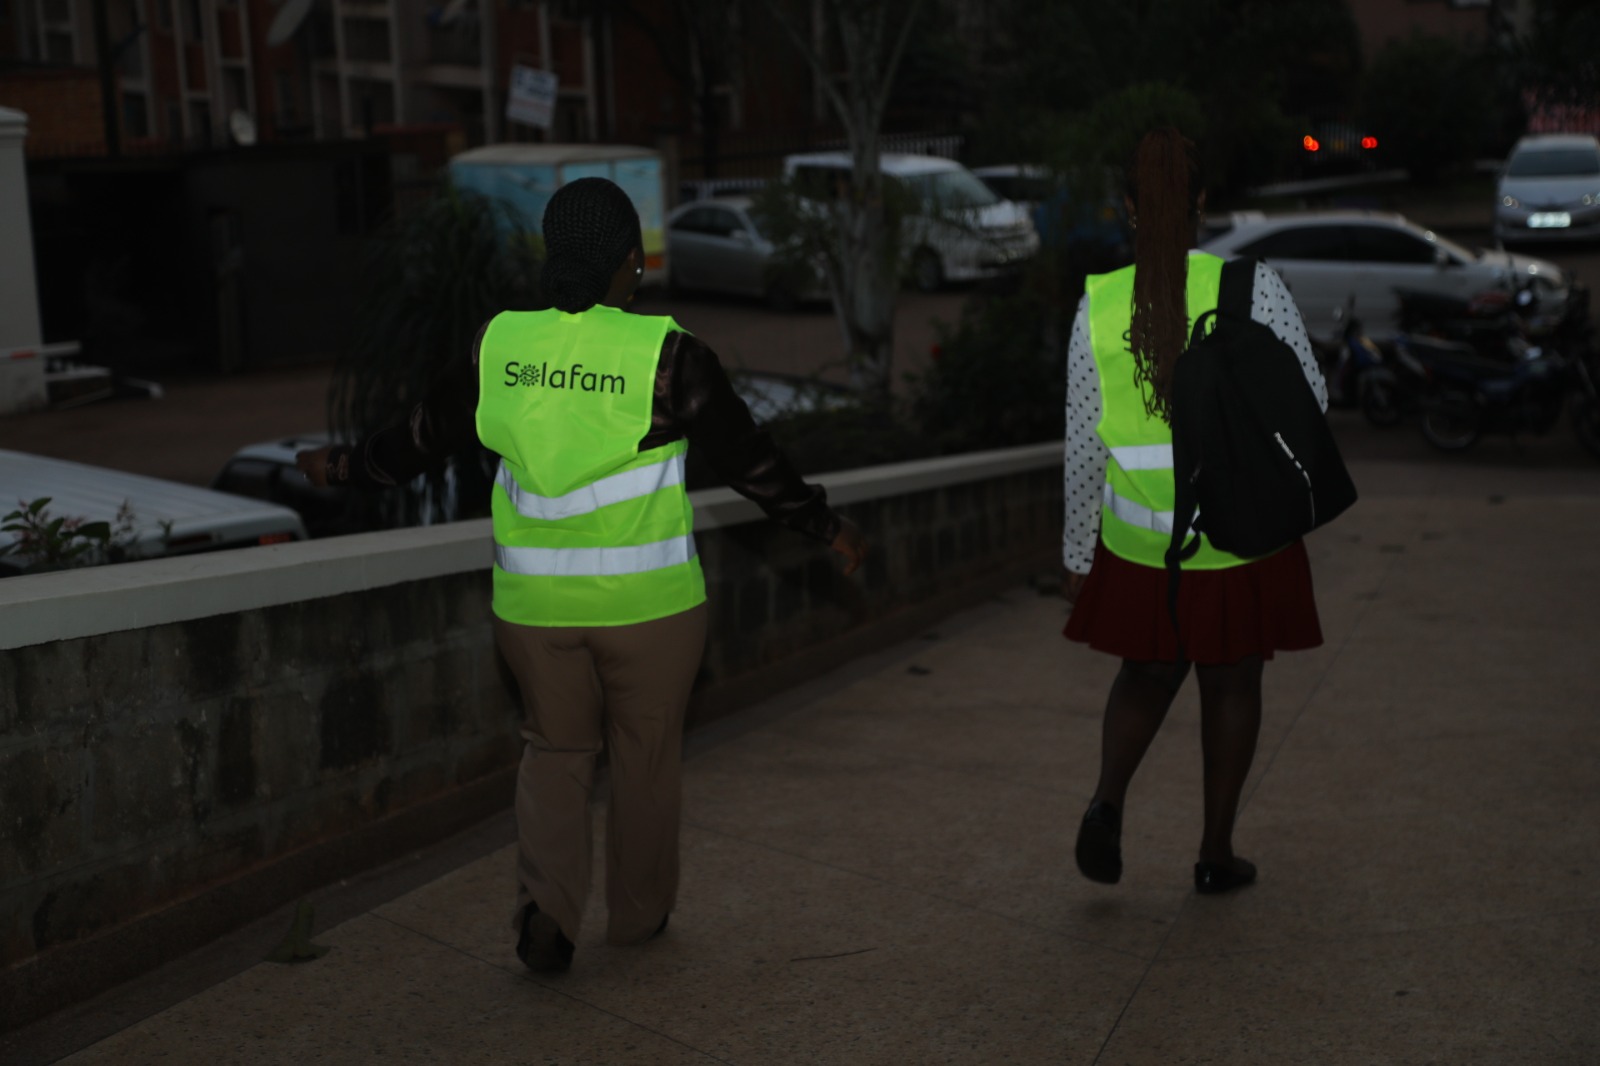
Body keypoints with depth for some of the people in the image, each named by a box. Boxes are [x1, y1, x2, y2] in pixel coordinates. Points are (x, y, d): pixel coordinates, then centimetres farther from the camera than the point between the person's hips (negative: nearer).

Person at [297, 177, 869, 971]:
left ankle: (546, 904, 2)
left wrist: (347, 468, 25)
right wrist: (825, 526, 6)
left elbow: (426, 437, 8)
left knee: (556, 749, 19)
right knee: (646, 754, 16)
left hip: (535, 599, 3)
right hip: (645, 600, -3)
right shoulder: (666, 355, -14)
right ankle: (638, 911, 31)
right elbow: (747, 458, -7)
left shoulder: (500, 345, -3)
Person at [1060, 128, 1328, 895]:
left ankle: (1107, 802, -1)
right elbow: (1308, 399, -6)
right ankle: (1216, 853, 22)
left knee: (1149, 675, 21)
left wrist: (1077, 555, 5)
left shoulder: (1099, 305, -7)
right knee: (1232, 683, 16)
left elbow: (1084, 444, -4)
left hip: (1142, 539, 1)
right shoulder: (1251, 287, -12)